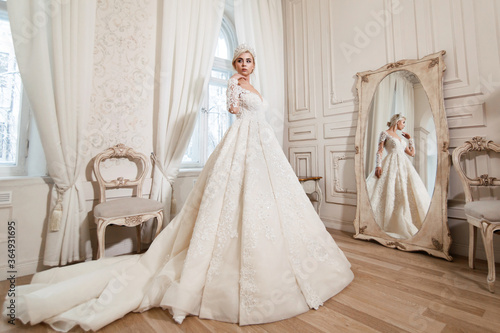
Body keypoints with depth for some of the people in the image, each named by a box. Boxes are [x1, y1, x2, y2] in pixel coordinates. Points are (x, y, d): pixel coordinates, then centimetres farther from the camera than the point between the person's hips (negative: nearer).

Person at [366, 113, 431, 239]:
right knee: (390, 193, -14)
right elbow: (380, 151, -7)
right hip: (392, 165, -7)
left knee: (408, 193, 1)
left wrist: (410, 139, 25)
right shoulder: (385, 133, 5)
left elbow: (412, 153, 27)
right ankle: (389, 225, -11)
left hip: (404, 166, 8)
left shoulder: (400, 137, 24)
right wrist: (378, 166, -20)